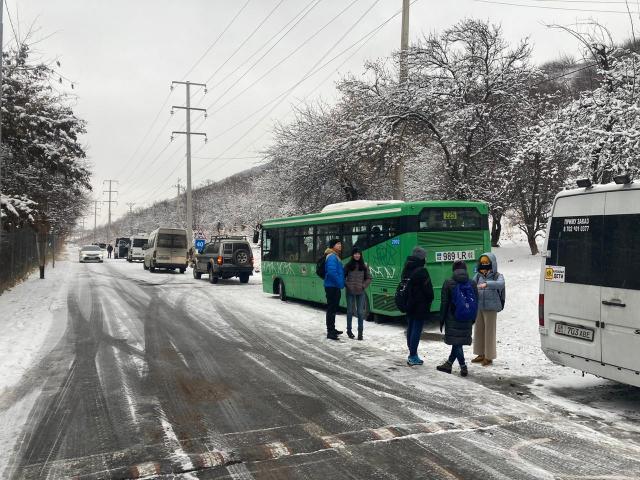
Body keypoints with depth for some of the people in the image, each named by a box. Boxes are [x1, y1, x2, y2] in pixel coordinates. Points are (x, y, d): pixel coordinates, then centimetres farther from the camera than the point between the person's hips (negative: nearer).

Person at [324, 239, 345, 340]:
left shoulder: (336, 256, 18)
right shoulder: (332, 257, -15)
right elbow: (332, 272, -27)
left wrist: (341, 283, 12)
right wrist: (339, 283, -20)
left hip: (335, 287, 11)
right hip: (332, 287, -11)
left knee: (333, 308, 19)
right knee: (331, 309, -8)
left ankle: (332, 329, 30)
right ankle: (330, 332, -6)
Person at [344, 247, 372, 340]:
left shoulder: (364, 266, 4)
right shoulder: (348, 266, 1)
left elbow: (368, 278, 7)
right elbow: (343, 277, 6)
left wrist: (363, 286, -5)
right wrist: (346, 284, -8)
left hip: (360, 292, 1)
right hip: (350, 292, 0)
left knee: (360, 312, 0)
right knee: (350, 311, 8)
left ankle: (360, 332, 5)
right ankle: (349, 330, 23)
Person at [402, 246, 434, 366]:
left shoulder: (406, 270, 8)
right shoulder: (421, 271, -18)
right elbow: (428, 289, -15)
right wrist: (430, 300, 2)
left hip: (409, 306, 8)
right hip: (420, 306, -8)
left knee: (410, 329, 15)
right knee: (417, 330, -4)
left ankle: (412, 354, 23)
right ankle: (413, 357, -3)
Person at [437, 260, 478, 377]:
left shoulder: (448, 283, -8)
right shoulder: (472, 284, 1)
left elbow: (444, 303, -6)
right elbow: (476, 303, 6)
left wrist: (442, 320, 2)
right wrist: (473, 319, 16)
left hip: (452, 320, -4)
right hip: (467, 322, 4)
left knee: (457, 343, 3)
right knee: (458, 343, 14)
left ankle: (463, 367, 0)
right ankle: (448, 364, 25)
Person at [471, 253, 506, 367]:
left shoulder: (497, 276, -5)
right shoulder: (478, 276, 8)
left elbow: (501, 284, -26)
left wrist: (487, 284, -40)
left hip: (491, 308, -5)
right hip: (479, 307, 5)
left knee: (489, 332, -1)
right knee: (479, 331, 12)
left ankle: (489, 357, 8)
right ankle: (481, 354, 26)